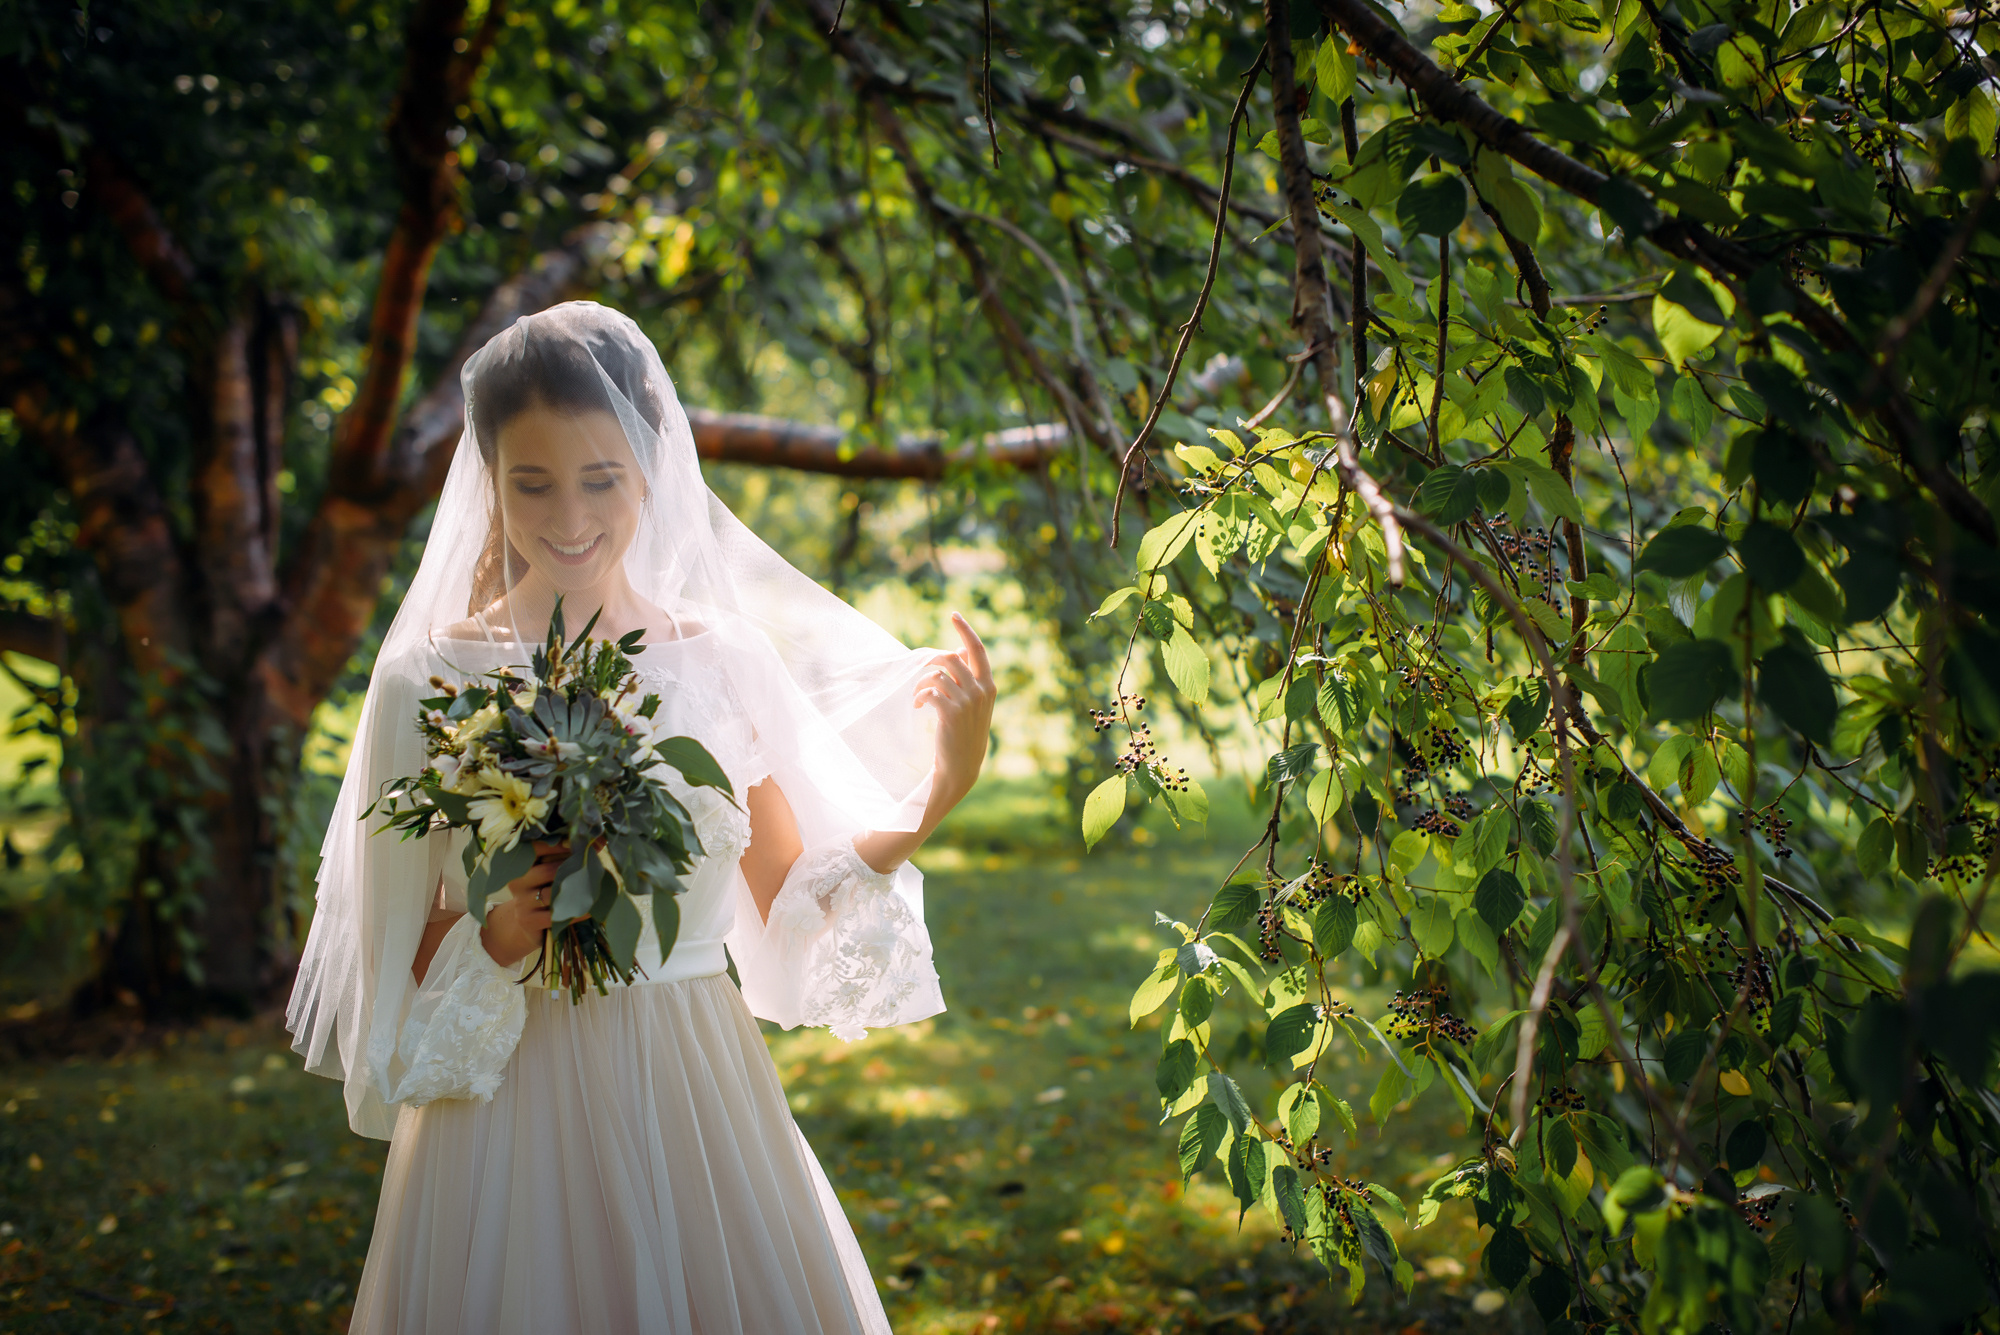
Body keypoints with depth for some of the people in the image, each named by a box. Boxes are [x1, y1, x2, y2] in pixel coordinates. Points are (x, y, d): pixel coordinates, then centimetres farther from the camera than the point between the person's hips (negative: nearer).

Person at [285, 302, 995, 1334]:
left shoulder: (725, 661, 1)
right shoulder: (427, 682, -5)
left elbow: (792, 915, 6)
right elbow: (396, 964, 0)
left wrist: (933, 795, -4)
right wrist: (498, 939, -19)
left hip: (700, 1108, 2)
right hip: (510, 1122, -2)